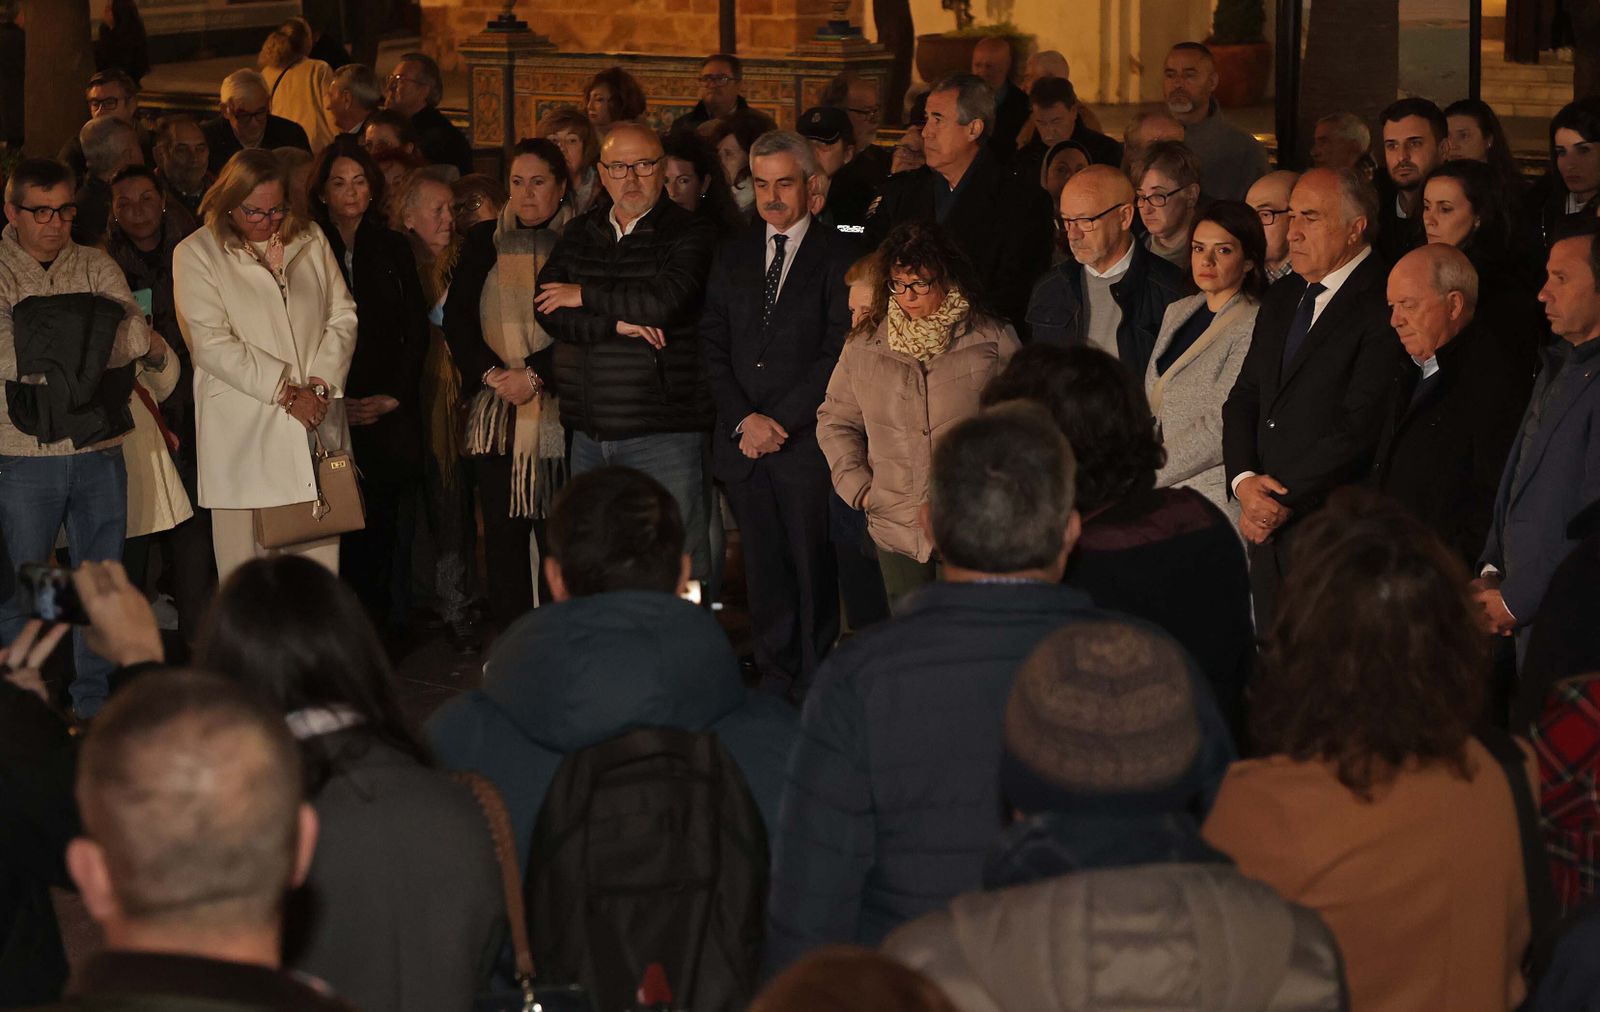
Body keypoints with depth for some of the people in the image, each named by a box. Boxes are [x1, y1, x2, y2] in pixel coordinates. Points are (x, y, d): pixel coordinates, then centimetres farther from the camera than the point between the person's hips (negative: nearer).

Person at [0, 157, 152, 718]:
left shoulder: (98, 268, 8)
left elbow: (138, 339, -8)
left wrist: (56, 344, -16)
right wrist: (94, 340, -12)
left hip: (99, 453, 3)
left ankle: (94, 704, 23)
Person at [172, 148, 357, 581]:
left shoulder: (310, 241, 14)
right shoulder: (196, 254, 0)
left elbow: (343, 315, 12)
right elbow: (213, 345, -8)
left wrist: (320, 384, -4)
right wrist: (284, 391, -11)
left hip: (315, 422, 4)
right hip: (243, 436, -3)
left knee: (320, 556, -1)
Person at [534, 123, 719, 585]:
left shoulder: (690, 234, -2)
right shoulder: (580, 234, 14)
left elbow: (666, 301, -19)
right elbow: (547, 308, 1)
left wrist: (585, 296, -5)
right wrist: (616, 323, -14)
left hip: (662, 436, -5)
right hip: (589, 435, 5)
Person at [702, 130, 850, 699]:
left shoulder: (837, 256, -1)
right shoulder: (733, 257, 14)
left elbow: (838, 352, -7)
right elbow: (712, 347, 10)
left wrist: (781, 422, -11)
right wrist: (744, 419, -4)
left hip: (806, 440, -4)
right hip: (743, 440, 4)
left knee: (814, 571, 0)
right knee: (763, 572, 6)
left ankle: (816, 689, 7)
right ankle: (775, 686, 13)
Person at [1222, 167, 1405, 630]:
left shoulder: (1383, 305, -12)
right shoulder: (1281, 299, 16)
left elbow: (1359, 427, -17)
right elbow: (1243, 399, 15)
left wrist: (1285, 500, -14)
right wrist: (1244, 480, -3)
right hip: (1268, 527, 7)